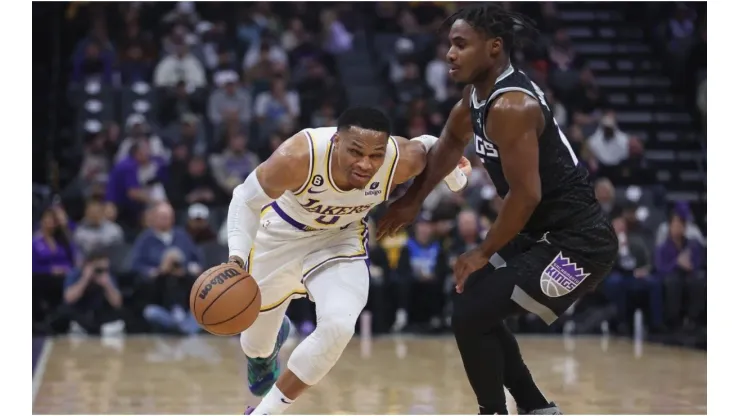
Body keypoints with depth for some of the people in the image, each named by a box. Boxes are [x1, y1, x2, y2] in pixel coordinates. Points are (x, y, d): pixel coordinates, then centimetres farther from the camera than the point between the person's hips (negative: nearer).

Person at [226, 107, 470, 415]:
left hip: (340, 239, 1)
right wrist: (237, 256, -36)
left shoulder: (401, 160, -31)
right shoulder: (297, 157, -38)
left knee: (338, 327, -25)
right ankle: (263, 354, 56)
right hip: (282, 233, -1)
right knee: (258, 341, 14)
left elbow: (427, 146, -6)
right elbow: (246, 199, -24)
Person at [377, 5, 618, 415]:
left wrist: (484, 252, -11)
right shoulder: (478, 91, 5)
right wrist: (412, 201, 25)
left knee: (471, 317, -9)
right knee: (475, 304, 21)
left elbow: (526, 195, -24)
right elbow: (450, 143, 24)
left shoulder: (510, 106, -24)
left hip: (576, 243, -10)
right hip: (545, 231, 10)